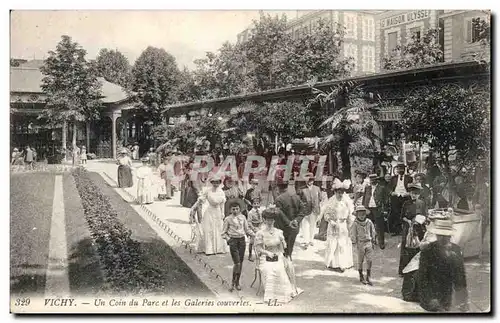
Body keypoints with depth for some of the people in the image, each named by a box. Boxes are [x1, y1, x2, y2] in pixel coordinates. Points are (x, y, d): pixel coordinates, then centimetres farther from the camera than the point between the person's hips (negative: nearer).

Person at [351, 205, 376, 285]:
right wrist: (354, 242, -5)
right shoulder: (356, 224, -8)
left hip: (368, 243, 2)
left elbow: (372, 231, 11)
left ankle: (368, 277, 8)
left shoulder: (369, 222, 0)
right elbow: (353, 234, -3)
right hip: (360, 243, -2)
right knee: (360, 261, 7)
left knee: (369, 260, -1)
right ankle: (361, 277, 21)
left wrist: (373, 241, 13)